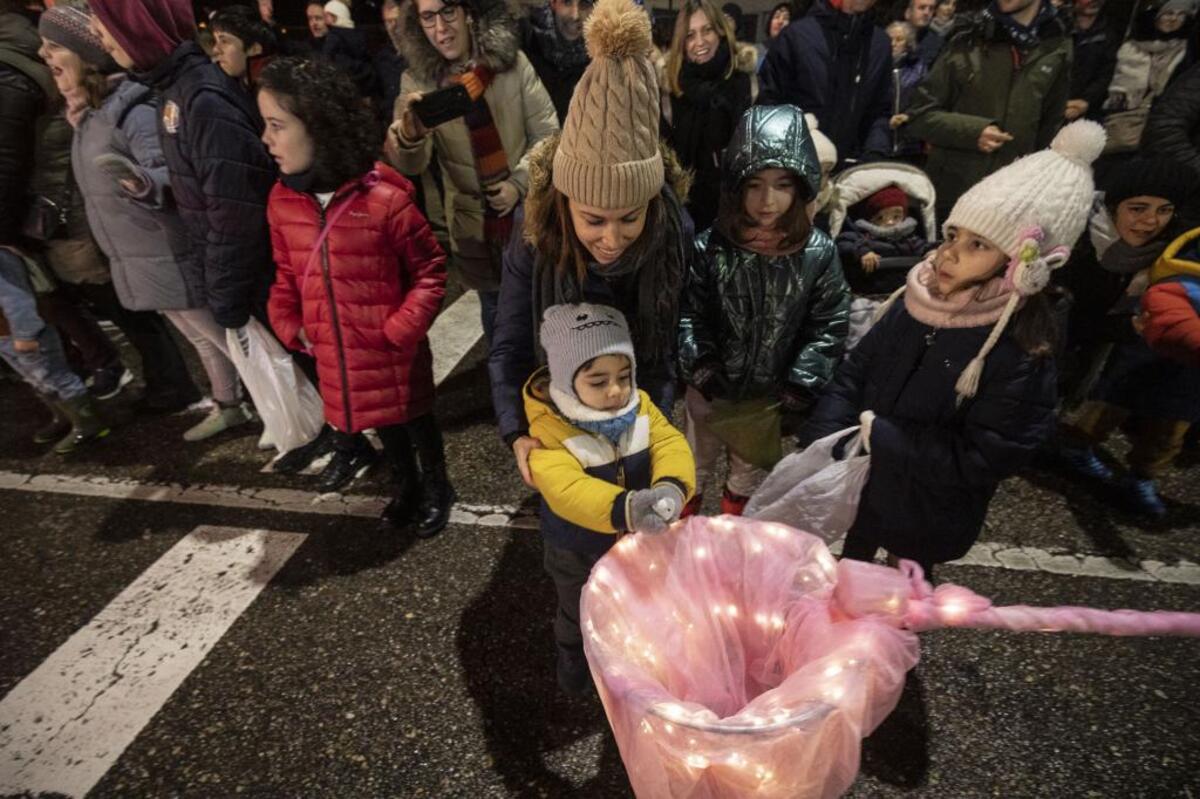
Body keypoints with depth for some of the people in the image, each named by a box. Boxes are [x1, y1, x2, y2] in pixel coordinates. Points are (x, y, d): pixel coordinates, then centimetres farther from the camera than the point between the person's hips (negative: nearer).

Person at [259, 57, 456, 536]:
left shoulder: (384, 198, -21)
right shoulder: (282, 201, -3)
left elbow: (430, 270, -13)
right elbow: (287, 274, 10)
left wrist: (401, 330, -18)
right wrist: (291, 328, 0)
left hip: (392, 351, -5)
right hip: (335, 354, 5)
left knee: (414, 418, 16)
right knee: (383, 424, 23)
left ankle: (436, 488, 40)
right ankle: (405, 486, 46)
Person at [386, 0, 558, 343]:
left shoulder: (512, 62, -7)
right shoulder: (417, 80, -6)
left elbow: (547, 133, -3)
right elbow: (410, 166, -13)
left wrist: (519, 183, -17)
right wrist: (408, 135, -36)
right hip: (473, 218, 1)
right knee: (494, 306, 17)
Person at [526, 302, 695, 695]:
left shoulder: (640, 406, -16)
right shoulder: (549, 428, -31)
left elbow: (671, 445, -27)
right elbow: (566, 489, -45)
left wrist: (672, 487, -50)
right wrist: (624, 508, -62)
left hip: (637, 542, 3)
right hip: (576, 550, -3)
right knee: (578, 612, 27)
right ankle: (572, 656, 60)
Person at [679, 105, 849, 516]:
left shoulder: (819, 253, -16)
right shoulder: (711, 248, -19)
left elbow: (829, 326, -10)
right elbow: (689, 314, -12)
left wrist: (801, 385, -15)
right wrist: (701, 369, -20)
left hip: (769, 392, 2)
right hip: (711, 386, -1)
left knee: (751, 468, 26)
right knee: (696, 460, 24)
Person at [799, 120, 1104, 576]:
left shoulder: (1022, 357, -26)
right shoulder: (917, 299, -11)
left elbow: (981, 459, -26)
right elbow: (853, 374, -9)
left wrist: (878, 435, -27)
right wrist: (823, 448, -22)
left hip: (928, 515, -4)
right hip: (858, 486, 5)